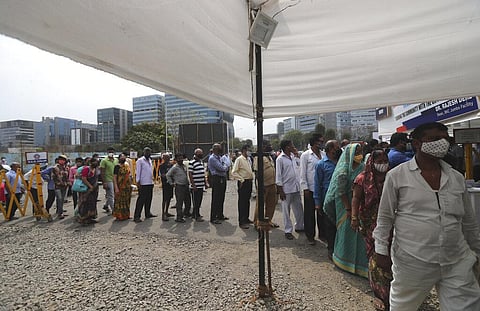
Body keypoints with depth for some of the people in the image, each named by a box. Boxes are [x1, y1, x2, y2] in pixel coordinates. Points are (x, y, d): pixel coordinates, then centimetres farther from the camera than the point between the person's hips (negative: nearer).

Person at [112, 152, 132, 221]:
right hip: (120, 187, -6)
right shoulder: (117, 166, -6)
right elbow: (114, 177, -12)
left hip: (127, 187, 6)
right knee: (120, 201, -2)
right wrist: (116, 187, -18)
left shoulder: (127, 166, 13)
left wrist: (130, 175, 5)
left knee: (127, 201, 12)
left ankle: (126, 215, 21)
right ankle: (119, 216, 7)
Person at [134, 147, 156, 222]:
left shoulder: (150, 160, 16)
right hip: (143, 184, -7)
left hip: (150, 183, 8)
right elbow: (138, 171, -9)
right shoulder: (140, 161, -6)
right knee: (141, 200, -6)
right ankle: (136, 216, -1)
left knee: (149, 199, 14)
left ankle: (148, 213, 26)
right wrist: (138, 181, -14)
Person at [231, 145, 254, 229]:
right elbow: (234, 172, -15)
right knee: (242, 202, -2)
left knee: (247, 201, 16)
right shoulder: (239, 159, -10)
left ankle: (246, 218, 29)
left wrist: (252, 178, 11)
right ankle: (242, 222, 5)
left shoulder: (249, 159, 13)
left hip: (249, 182, 8)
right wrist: (241, 180, -18)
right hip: (243, 182, -8)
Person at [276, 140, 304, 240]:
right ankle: (288, 231, 17)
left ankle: (299, 226, 34)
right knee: (286, 211, 5)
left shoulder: (293, 156, 9)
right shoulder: (280, 159, -11)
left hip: (296, 187, 7)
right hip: (286, 188, -7)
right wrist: (280, 190, -13)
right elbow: (278, 175, -11)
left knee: (299, 208, 16)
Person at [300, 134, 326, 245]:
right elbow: (302, 174, -7)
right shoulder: (305, 155, -5)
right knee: (309, 213, 6)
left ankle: (322, 233, 31)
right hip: (310, 189, -4)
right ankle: (310, 236, 20)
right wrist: (305, 188, -11)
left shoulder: (324, 154, 7)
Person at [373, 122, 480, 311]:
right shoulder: (397, 175, -8)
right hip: (411, 261, -3)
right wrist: (381, 251, -4)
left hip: (458, 263, 4)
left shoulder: (457, 178, 6)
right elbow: (385, 217, -3)